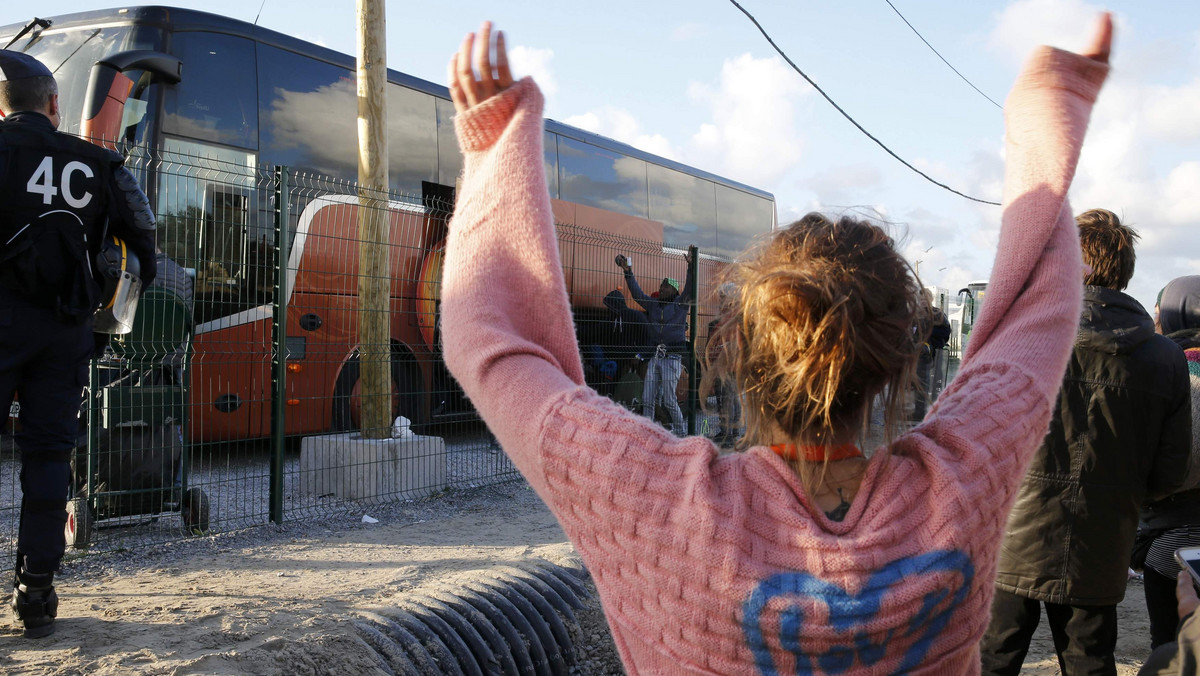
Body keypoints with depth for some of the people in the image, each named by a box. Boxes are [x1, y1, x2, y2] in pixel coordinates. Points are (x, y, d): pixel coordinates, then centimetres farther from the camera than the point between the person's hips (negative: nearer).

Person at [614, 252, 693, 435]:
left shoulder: (680, 304, 5)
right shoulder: (653, 305, 16)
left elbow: (689, 289, -8)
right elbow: (637, 294, 11)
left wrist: (691, 266, -19)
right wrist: (628, 272, 1)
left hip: (672, 357, -5)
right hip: (654, 356, 5)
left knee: (669, 399, -5)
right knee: (647, 399, 2)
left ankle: (680, 431, 11)